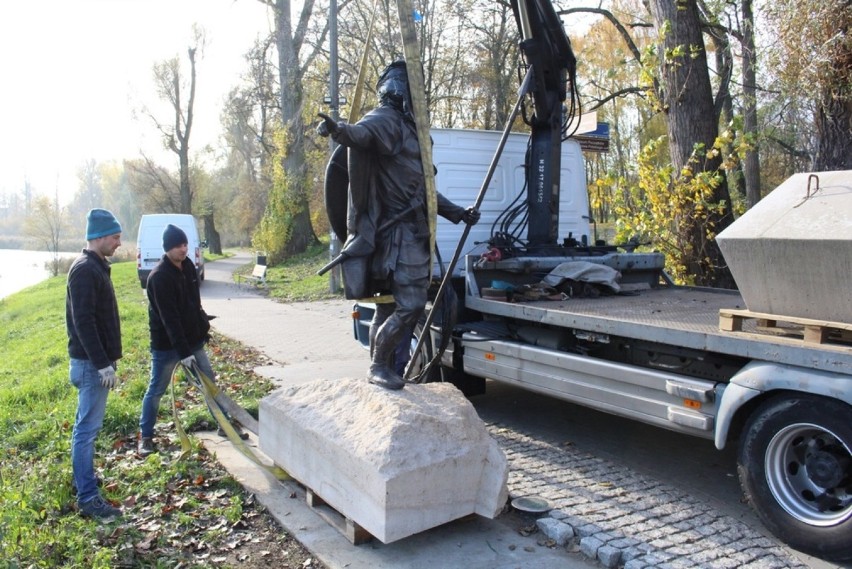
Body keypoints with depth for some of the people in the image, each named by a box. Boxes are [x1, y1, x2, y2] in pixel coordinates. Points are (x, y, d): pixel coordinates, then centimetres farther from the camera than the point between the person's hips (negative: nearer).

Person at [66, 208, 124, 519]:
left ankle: (83, 477, 33)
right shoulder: (85, 270, -18)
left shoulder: (95, 266, 13)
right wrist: (102, 364, -24)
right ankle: (88, 497, -1)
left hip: (96, 360, 10)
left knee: (86, 424, 20)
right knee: (88, 427, -6)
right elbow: (83, 322, -24)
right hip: (91, 363, -10)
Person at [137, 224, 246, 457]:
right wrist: (183, 351, -27)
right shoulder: (160, 277, -22)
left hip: (193, 339, 7)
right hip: (167, 345, -7)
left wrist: (203, 324, 10)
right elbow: (169, 318, -26)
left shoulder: (188, 266, 2)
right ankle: (145, 436, 22)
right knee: (156, 390, 7)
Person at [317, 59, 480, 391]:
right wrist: (339, 130, -56)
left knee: (389, 304, 13)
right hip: (399, 232, -10)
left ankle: (381, 367, 21)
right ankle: (378, 366, 0)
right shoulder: (386, 119, -6)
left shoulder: (406, 126, 24)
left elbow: (421, 187, 30)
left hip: (413, 231, 10)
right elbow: (362, 133, -33)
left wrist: (458, 214, 31)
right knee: (410, 303, -13)